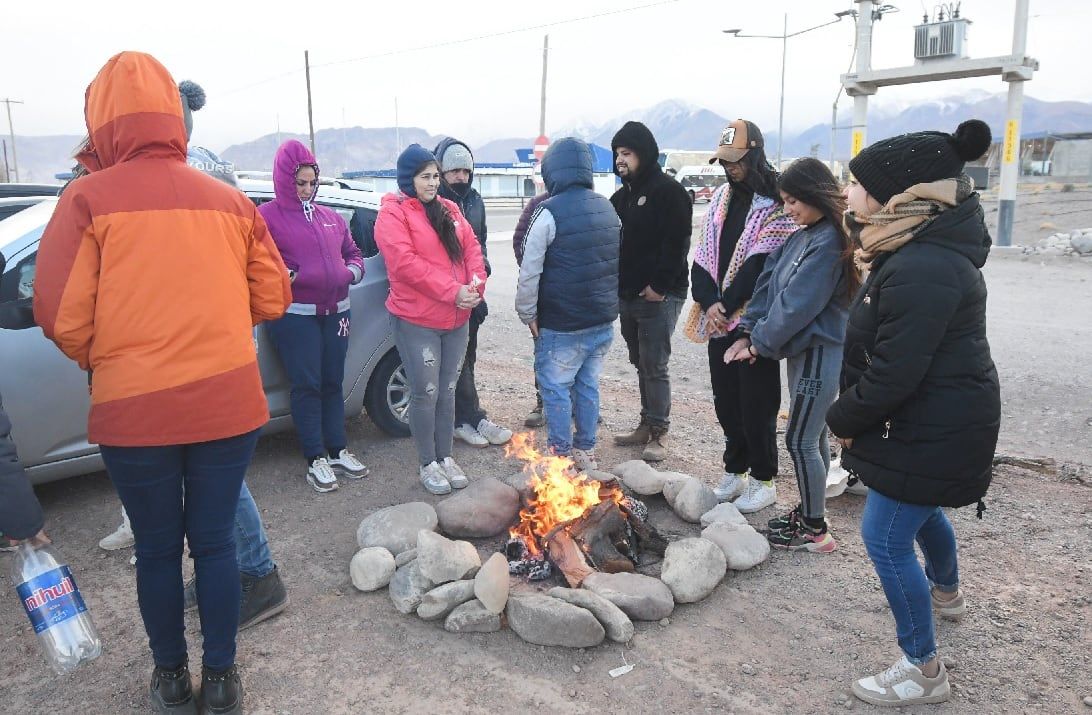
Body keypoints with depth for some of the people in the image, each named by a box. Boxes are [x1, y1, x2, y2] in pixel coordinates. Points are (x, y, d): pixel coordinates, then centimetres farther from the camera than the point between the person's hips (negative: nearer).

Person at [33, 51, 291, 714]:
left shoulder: (88, 199, -7)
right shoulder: (230, 200, 1)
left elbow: (62, 317, -10)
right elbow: (272, 297, 6)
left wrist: (99, 359, 11)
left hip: (133, 410, -1)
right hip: (228, 403, 2)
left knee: (157, 549, 15)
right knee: (215, 542, 14)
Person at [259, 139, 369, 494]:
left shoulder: (330, 216, 14)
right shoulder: (268, 216, -3)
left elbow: (353, 252, 22)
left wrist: (352, 272, 2)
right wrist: (284, 276, -25)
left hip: (335, 311, 5)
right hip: (295, 315, -5)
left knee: (333, 382, 12)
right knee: (307, 386, -1)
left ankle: (339, 451, 21)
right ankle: (316, 459, 8)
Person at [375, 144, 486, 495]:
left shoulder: (449, 210, 14)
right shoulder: (393, 213, -8)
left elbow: (472, 248, 9)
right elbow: (405, 263, -19)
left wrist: (476, 285, -10)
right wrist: (452, 292, -22)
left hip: (457, 319, 6)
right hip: (417, 320, -6)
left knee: (447, 390, 14)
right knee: (426, 393, 0)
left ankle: (446, 457, 27)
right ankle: (427, 464, 16)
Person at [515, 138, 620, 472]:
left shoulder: (549, 212, -15)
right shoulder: (607, 208, 7)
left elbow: (529, 272, -14)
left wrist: (528, 314, -3)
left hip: (562, 325, -7)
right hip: (603, 321, 7)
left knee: (556, 387, 6)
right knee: (588, 384, 16)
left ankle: (561, 456, 13)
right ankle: (586, 451, 26)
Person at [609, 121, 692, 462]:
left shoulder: (668, 191, -9)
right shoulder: (622, 196, 16)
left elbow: (677, 242, -16)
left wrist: (659, 286, -19)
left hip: (658, 296, -8)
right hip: (628, 294, 8)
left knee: (654, 366, -5)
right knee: (641, 363, 14)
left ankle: (659, 433, 5)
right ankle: (647, 425, 25)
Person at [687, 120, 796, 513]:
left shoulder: (777, 203, -9)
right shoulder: (721, 198, 11)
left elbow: (761, 266, -17)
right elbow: (704, 258, 7)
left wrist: (726, 305, -15)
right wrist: (709, 303, -8)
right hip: (717, 319, 7)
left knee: (756, 403, 2)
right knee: (725, 398, 14)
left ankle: (762, 480, 18)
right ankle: (734, 470, 30)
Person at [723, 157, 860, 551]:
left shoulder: (830, 243, -19)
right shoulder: (803, 237, 9)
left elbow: (798, 304, -21)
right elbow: (769, 285, 7)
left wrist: (762, 342, -12)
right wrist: (748, 333, -2)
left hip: (820, 353, -9)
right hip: (802, 349, 9)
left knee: (800, 440, -1)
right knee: (813, 436, 17)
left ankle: (816, 530, 12)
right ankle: (809, 511, 31)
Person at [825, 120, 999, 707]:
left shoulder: (921, 272, -29)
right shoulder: (920, 251, 5)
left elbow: (893, 375, -28)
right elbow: (889, 354, 12)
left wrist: (844, 419, -14)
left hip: (931, 432, -11)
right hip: (937, 420, 11)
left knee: (886, 539, -2)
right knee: (919, 509, 30)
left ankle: (922, 670, 14)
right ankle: (946, 592, 56)